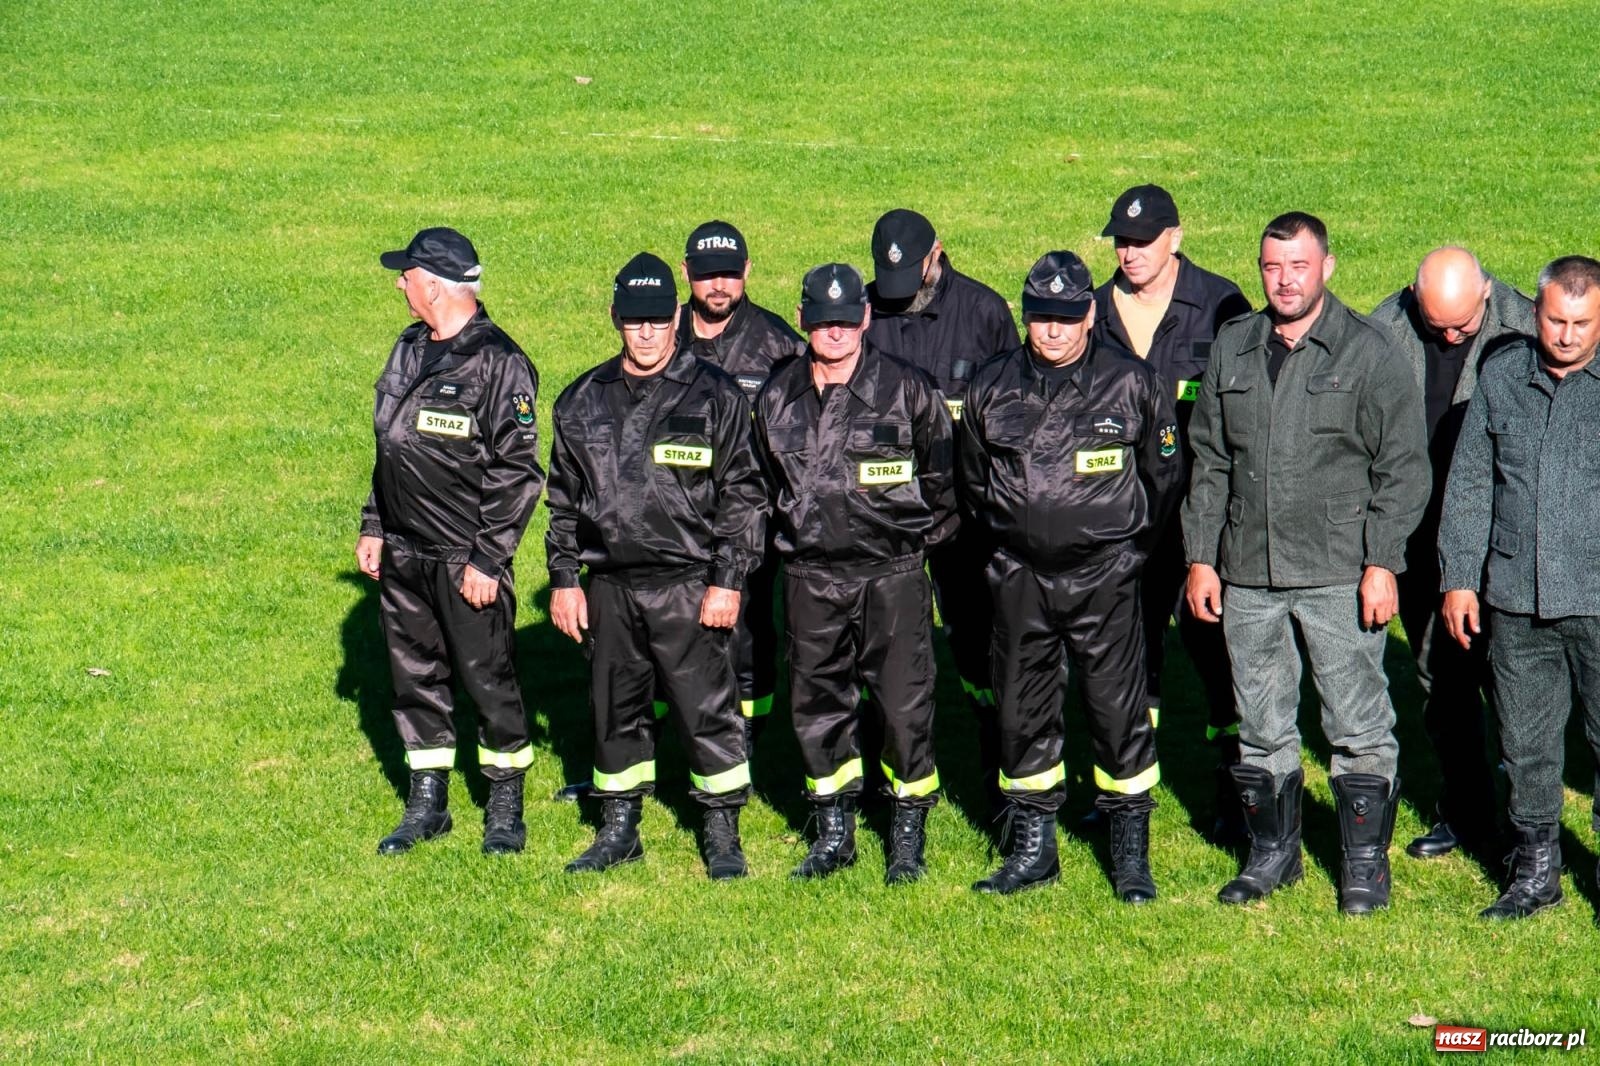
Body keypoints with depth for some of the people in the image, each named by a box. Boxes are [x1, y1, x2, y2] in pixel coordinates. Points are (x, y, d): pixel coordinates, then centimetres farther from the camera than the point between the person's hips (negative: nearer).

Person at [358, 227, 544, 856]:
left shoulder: (496, 363, -14)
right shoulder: (409, 350, 11)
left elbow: (517, 470, -15)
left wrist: (487, 558, -17)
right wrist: (372, 526, 16)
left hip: (466, 561, -8)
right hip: (402, 556, 8)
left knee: (487, 680, 1)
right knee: (414, 679, 12)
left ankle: (505, 808, 15)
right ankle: (427, 804, 23)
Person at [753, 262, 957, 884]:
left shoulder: (907, 391, -5)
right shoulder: (777, 398, 5)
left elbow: (943, 478, 5)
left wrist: (921, 538, 8)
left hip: (892, 575, -3)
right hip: (809, 578, 3)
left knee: (905, 706, -2)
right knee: (815, 705, 8)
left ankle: (909, 837, 11)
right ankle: (833, 833, 21)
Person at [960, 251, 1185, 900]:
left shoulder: (1132, 385, -3)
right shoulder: (992, 388, 4)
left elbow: (1163, 476, 8)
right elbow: (972, 482, 19)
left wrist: (1129, 547, 9)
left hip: (1103, 576, -3)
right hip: (1019, 578, 3)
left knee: (1118, 710, -3)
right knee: (1021, 712, 8)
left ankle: (1131, 853, 8)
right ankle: (1032, 849, 20)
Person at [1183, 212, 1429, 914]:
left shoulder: (1368, 352, -2)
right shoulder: (1231, 349, 11)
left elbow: (1402, 466, -3)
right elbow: (1209, 462, 16)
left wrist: (1383, 564, -10)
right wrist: (1201, 557, 10)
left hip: (1340, 574, -4)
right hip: (1247, 575, 4)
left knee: (1358, 726, -1)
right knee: (1261, 728, 11)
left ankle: (1365, 861, 11)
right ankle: (1272, 851, 24)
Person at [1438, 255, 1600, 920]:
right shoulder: (1502, 377, 7)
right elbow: (1469, 484, 13)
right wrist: (1459, 577, 10)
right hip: (1515, 599, 4)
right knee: (1525, 740, 11)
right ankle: (1535, 871, 24)